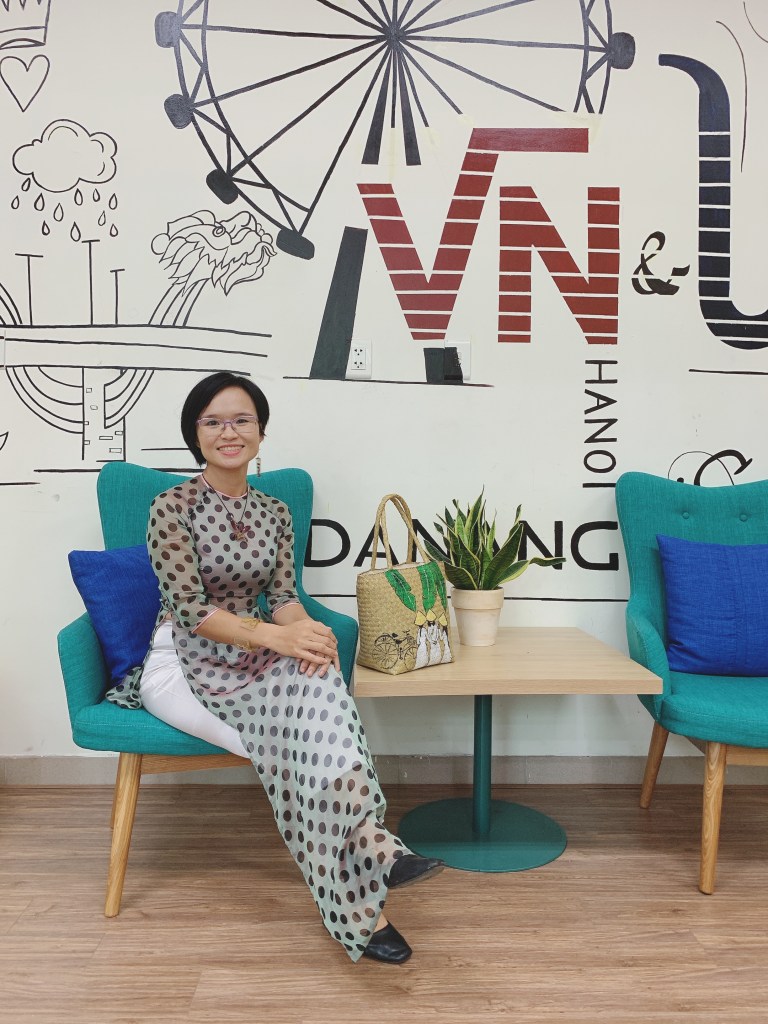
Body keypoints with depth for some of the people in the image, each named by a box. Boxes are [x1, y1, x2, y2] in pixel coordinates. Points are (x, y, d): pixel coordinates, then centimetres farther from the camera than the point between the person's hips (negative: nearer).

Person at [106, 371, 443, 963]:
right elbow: (190, 610, -17)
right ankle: (371, 847, -26)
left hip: (254, 658, 5)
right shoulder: (172, 508, -9)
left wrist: (301, 627, -23)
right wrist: (274, 635, -32)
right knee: (311, 721, -31)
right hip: (186, 664, -4)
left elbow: (283, 595, 2)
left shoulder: (275, 512, 8)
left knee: (316, 684, -32)